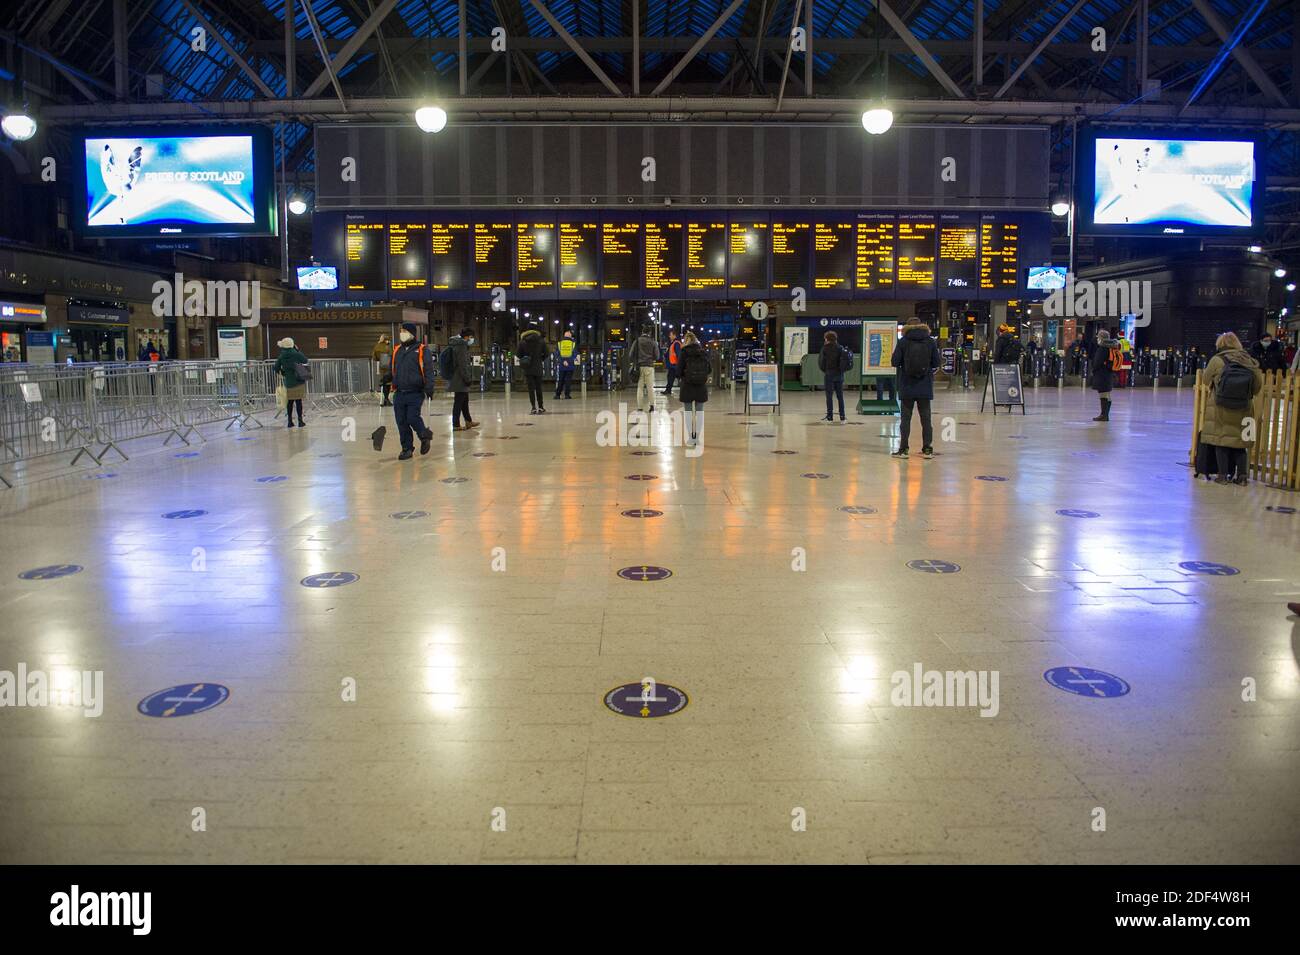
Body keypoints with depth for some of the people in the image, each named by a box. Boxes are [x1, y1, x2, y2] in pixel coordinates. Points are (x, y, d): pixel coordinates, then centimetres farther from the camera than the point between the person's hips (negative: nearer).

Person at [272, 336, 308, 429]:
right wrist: (298, 350, 11)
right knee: (298, 401, 0)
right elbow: (305, 360, 6)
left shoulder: (281, 356, 0)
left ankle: (290, 421, 14)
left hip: (288, 382, 3)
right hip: (298, 381, -3)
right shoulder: (296, 354, -8)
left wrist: (281, 373, 23)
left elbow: (276, 368, 4)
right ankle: (300, 421, 2)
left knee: (290, 401, 11)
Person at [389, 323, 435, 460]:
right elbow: (391, 369, 24)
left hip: (415, 393, -5)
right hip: (399, 393, 5)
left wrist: (429, 388, -14)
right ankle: (407, 449, 14)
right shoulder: (396, 351, 15)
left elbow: (428, 370, -7)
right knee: (401, 422, 3)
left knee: (412, 418, -13)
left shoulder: (422, 350, -2)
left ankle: (425, 436, 16)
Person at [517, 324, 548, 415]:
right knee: (538, 388, 11)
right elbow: (545, 354, 2)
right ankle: (540, 407, 15)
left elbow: (519, 355, 1)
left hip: (527, 368, -1)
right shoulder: (541, 341, 0)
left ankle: (534, 408, -5)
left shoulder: (522, 342, -3)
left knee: (531, 388, 1)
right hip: (538, 368, 1)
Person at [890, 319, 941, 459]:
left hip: (907, 386, -1)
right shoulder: (930, 342, -1)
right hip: (925, 386, 1)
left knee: (905, 417, 6)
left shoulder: (903, 341, -5)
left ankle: (903, 449, 5)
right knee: (926, 417, 9)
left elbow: (894, 362, -8)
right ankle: (927, 449, 9)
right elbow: (936, 363, 0)